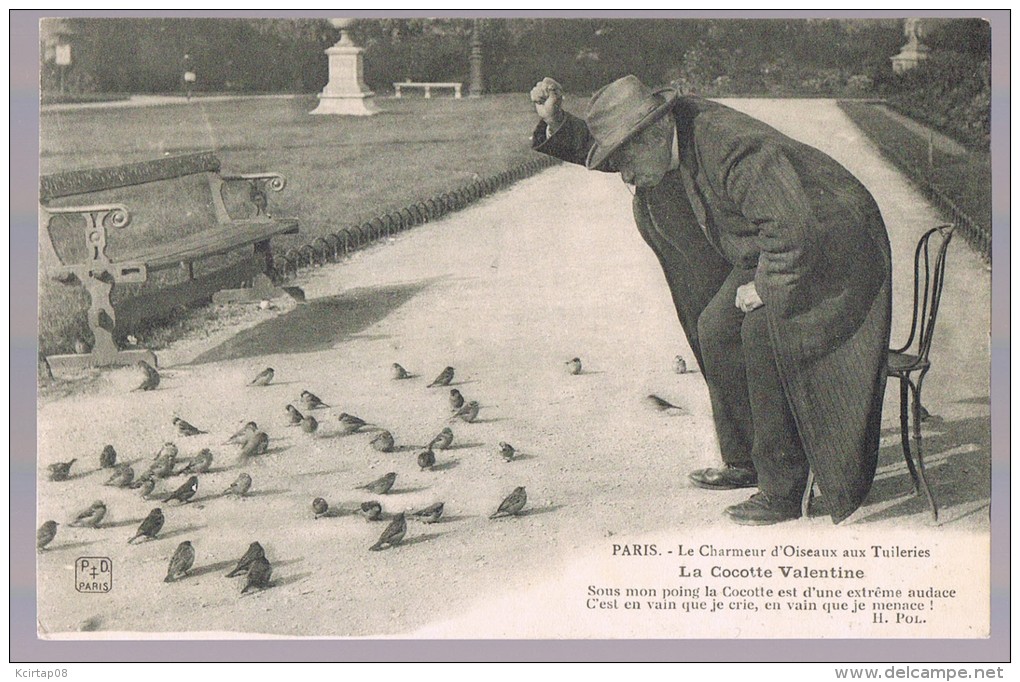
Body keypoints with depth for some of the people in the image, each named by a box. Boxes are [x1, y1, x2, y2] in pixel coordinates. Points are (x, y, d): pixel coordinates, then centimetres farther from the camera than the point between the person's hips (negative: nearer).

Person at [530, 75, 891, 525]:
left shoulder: (736, 151, -32)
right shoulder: (669, 128, -4)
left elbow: (794, 226, -35)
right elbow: (596, 148, 12)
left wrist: (763, 288, -22)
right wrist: (556, 122, -5)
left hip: (833, 247, -9)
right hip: (770, 253, 9)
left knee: (764, 332, -24)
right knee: (716, 330, 2)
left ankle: (781, 491, -15)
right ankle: (744, 461, 17)